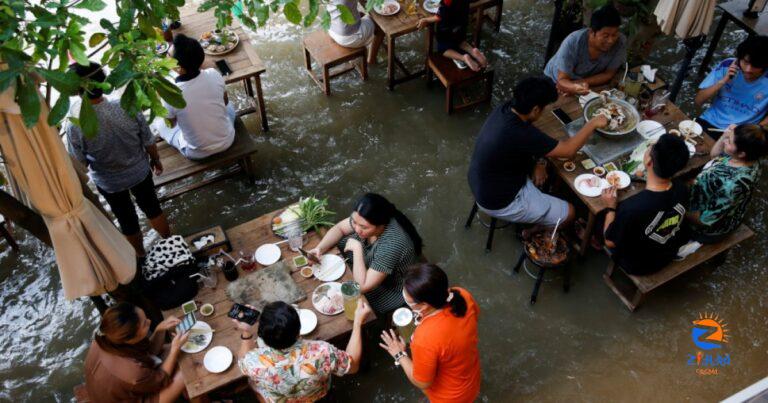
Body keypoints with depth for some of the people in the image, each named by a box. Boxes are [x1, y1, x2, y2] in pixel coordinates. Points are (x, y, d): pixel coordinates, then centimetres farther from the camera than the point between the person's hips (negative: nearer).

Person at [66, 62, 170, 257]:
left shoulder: (75, 125, -30)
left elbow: (79, 164, -14)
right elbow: (149, 142, -12)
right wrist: (156, 160, 9)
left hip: (109, 183, -1)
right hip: (140, 172, 1)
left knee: (128, 221, 23)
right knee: (152, 207, 27)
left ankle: (141, 256, 48)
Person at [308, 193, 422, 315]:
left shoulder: (391, 245, -43)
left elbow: (363, 286, -39)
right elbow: (339, 228, -5)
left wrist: (356, 248, -36)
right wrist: (320, 248, -21)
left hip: (391, 288, -7)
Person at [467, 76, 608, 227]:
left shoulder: (505, 109, -11)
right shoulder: (519, 135, -36)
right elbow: (568, 150, -22)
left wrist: (538, 161, -6)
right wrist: (593, 123, -9)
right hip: (499, 202, -8)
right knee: (568, 213, 4)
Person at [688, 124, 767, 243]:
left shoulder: (732, 185, -43)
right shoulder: (749, 159, -17)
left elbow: (706, 220, -31)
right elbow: (714, 154, 4)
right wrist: (726, 135, -14)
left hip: (710, 229, -7)